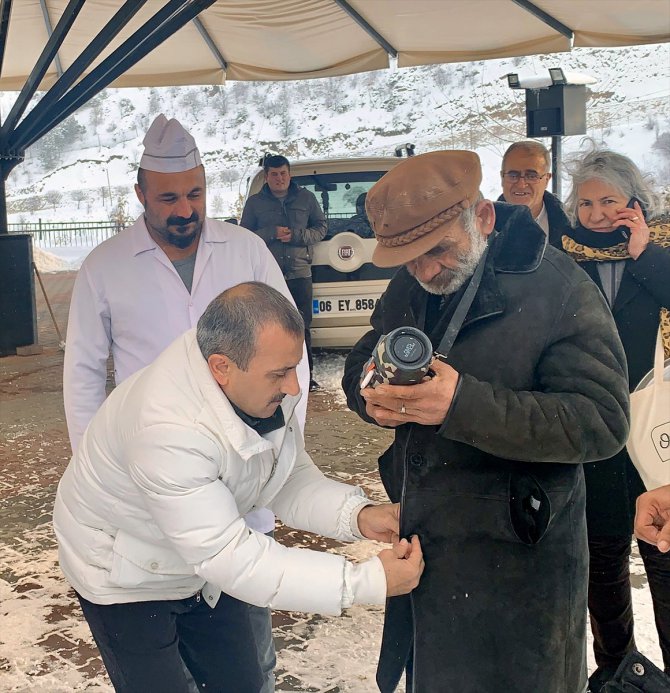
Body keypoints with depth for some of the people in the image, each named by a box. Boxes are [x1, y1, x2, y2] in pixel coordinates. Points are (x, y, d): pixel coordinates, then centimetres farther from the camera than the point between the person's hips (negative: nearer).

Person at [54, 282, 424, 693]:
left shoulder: (263, 388, -18)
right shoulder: (167, 429, -41)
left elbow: (291, 478, -7)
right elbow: (227, 555, -37)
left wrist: (357, 515, -27)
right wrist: (368, 582, -38)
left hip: (203, 561, 7)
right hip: (126, 577, -6)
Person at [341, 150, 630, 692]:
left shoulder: (560, 290, -18)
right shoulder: (410, 287, 3)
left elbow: (602, 421, -24)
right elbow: (361, 359, 13)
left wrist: (465, 404, -35)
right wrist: (371, 396, -13)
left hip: (517, 565, -6)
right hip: (420, 542, 6)